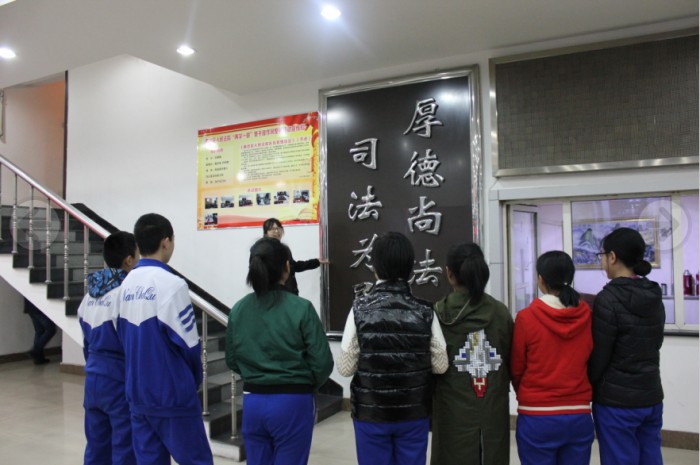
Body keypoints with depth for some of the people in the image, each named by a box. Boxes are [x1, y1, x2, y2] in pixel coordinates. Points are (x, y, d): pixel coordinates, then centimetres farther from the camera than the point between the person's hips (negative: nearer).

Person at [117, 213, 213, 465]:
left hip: (137, 393, 7)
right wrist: (194, 380, 3)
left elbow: (124, 336, 9)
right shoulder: (171, 284, -17)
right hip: (171, 395, -7)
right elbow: (188, 343, -16)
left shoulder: (126, 284, 4)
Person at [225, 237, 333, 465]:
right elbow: (322, 362, -12)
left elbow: (232, 360, 8)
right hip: (292, 404, -4)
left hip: (252, 402, 4)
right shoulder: (301, 308, -15)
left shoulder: (238, 310, -1)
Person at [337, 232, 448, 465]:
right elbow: (440, 365, -4)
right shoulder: (425, 312, -9)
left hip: (370, 413, -1)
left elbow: (345, 367, -11)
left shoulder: (360, 309, -12)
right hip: (414, 413, 1)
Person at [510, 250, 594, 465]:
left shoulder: (526, 317, -12)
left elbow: (516, 369, -2)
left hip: (537, 417, -3)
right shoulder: (588, 315, -3)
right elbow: (591, 364, 8)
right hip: (579, 416, 3)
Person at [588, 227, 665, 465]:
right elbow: (652, 346, 13)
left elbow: (598, 358, -14)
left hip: (617, 400, -7)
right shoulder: (654, 297, 6)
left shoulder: (608, 298, -17)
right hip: (652, 396, 7)